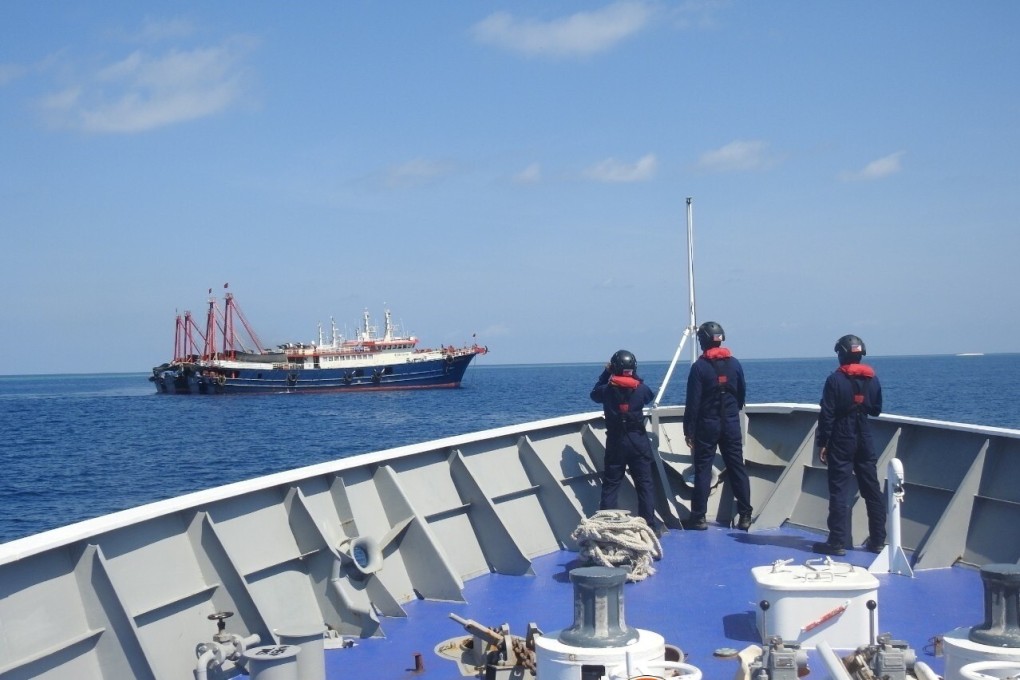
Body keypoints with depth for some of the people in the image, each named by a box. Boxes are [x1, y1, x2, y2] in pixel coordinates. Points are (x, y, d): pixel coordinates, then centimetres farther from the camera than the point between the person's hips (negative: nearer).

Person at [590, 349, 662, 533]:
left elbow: (594, 394, 15)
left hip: (615, 442, 1)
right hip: (638, 440, 0)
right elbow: (649, 395, 17)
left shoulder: (607, 390, -7)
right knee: (645, 483, 4)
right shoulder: (640, 389, -6)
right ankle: (650, 524, 3)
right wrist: (636, 379, 19)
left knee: (610, 485, 6)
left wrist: (606, 373, 16)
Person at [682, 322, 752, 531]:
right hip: (731, 425, 4)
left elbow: (693, 402, -11)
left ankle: (699, 517, 2)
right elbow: (742, 395, 12)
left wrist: (688, 430, -6)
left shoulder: (699, 366, -10)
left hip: (707, 425, -4)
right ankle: (745, 516, 6)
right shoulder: (734, 363, 3)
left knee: (702, 469, 1)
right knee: (737, 468, 7)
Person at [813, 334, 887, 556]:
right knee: (872, 490, 11)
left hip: (841, 441, -5)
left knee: (839, 491, -3)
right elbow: (876, 410, 13)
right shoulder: (872, 379, 4)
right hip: (865, 440, 5)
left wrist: (822, 443, -7)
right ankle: (878, 540, 16)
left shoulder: (835, 379, -11)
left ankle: (837, 542, -5)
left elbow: (827, 414, -12)